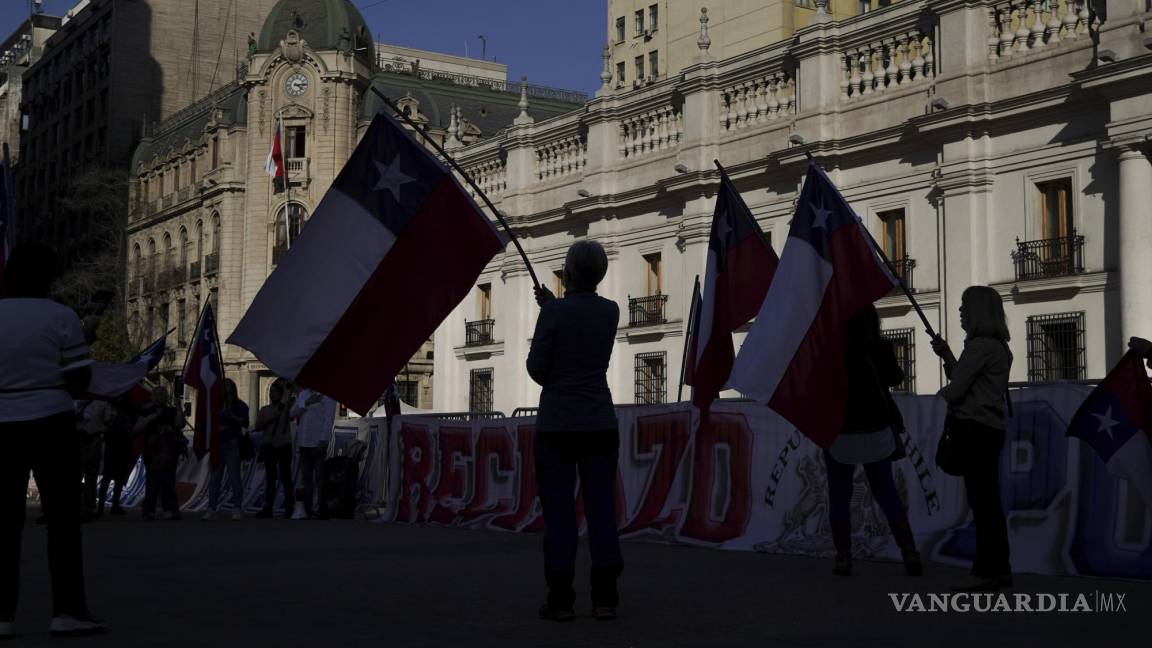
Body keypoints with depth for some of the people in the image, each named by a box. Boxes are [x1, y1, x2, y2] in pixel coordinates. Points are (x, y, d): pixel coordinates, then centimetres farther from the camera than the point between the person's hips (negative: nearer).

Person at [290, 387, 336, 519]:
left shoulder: (327, 395, -3)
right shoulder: (303, 394, 16)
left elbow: (329, 418, -9)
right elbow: (292, 413, 6)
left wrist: (323, 439, -17)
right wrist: (306, 403, -10)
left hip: (318, 442, -7)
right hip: (303, 442, 7)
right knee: (306, 477, 10)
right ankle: (307, 509, 15)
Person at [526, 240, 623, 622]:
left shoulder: (553, 313, -12)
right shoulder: (611, 311, 4)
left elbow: (537, 369, -7)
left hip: (557, 425, -4)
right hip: (600, 425, 4)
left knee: (558, 513, 1)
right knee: (601, 510, 4)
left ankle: (561, 600, 1)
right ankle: (605, 600, 3)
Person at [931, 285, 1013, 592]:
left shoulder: (980, 346, -14)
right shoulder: (997, 345, 17)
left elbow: (956, 390, -15)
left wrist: (941, 394, 6)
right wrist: (946, 355, 14)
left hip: (975, 429, -10)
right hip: (990, 428, 10)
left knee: (981, 500, -7)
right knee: (988, 499, 12)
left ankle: (986, 572, -5)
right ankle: (999, 568, 17)